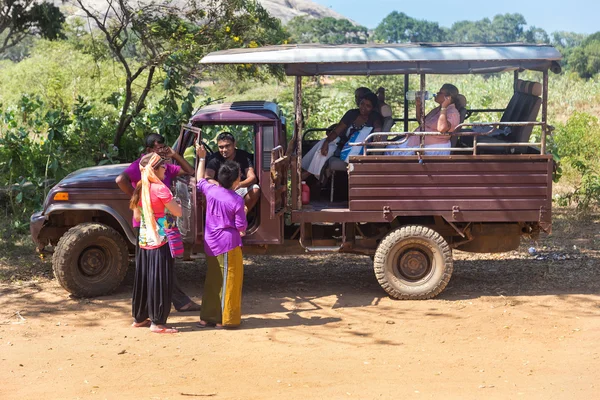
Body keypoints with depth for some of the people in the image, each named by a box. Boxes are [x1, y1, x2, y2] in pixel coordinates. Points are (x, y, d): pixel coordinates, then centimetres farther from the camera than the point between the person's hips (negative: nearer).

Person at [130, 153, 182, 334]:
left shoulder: (140, 188, 7)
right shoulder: (160, 188, -15)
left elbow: (136, 216, 13)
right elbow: (178, 212, -9)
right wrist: (173, 201, 10)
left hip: (143, 241, 8)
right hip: (160, 242, -7)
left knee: (143, 279, 15)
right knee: (160, 281, -1)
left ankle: (139, 318, 24)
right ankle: (157, 322, 2)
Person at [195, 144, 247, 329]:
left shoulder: (210, 191, -1)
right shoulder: (237, 200, -15)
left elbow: (200, 179, 20)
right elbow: (241, 226, -11)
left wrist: (201, 158, 29)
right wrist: (243, 231, 12)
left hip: (211, 244, 6)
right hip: (229, 244, -6)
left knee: (212, 281, 15)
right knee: (229, 281, 2)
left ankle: (207, 317, 20)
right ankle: (225, 319, 4)